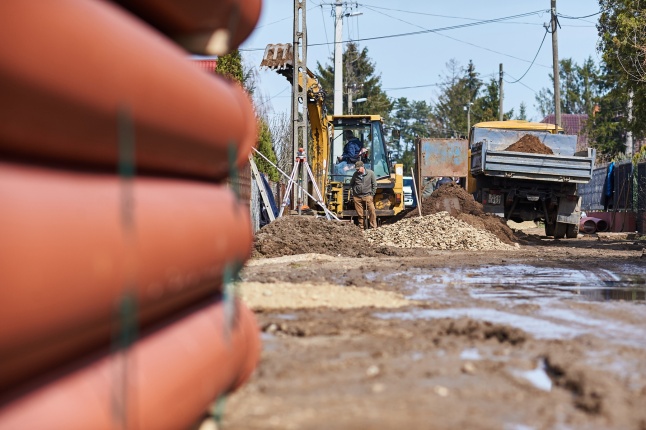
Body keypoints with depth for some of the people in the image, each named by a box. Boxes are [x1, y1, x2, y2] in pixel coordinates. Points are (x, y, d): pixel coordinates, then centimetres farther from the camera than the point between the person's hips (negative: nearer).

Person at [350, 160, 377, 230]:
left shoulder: (370, 173, -3)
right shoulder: (355, 174, 4)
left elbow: (374, 185, 3)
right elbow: (351, 184, 20)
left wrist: (372, 194, 0)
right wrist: (353, 192, 10)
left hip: (367, 195, -2)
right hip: (357, 197, 2)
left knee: (372, 210, -13)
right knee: (360, 213, 5)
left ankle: (373, 227, -6)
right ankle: (361, 227, 15)